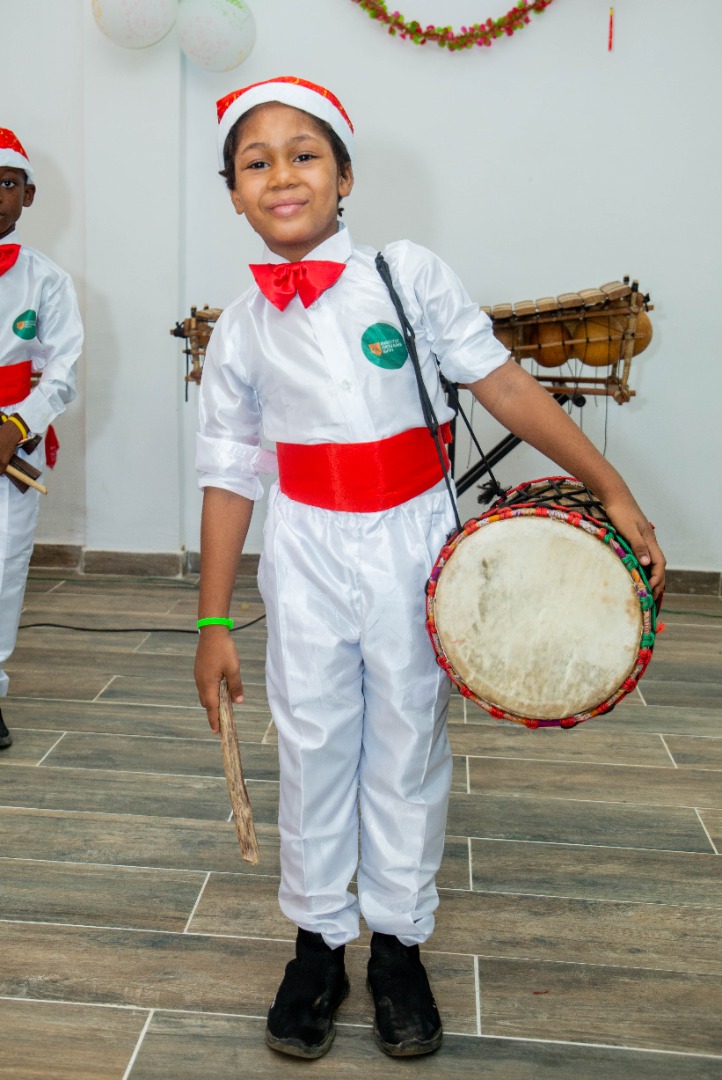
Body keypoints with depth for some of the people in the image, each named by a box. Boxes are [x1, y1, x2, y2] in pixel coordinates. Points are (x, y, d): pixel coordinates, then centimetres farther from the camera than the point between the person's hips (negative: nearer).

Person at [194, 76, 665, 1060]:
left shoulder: (409, 276, -5)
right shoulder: (240, 332, 0)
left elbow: (505, 386, -4)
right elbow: (230, 476, 3)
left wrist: (615, 494, -7)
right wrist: (213, 623, 4)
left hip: (413, 546, -1)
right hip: (308, 554, 1)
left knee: (409, 746, 10)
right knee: (313, 746, 9)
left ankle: (399, 942, 30)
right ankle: (319, 941, 30)